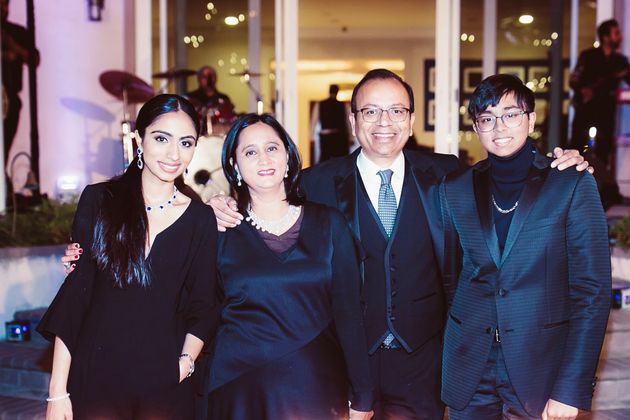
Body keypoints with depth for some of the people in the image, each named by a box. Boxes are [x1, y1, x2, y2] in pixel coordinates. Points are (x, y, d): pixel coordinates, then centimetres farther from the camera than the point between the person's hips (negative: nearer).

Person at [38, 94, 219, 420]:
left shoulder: (201, 218, 1)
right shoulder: (98, 200, -1)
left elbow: (203, 307, 6)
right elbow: (73, 292, -2)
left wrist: (187, 359, -12)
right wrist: (57, 391, -5)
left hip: (166, 381, 1)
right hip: (95, 374, 0)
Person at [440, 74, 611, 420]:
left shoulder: (572, 186, -5)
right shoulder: (455, 189, 4)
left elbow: (592, 290, -8)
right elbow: (449, 278, 10)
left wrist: (571, 390, -13)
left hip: (540, 369, -2)